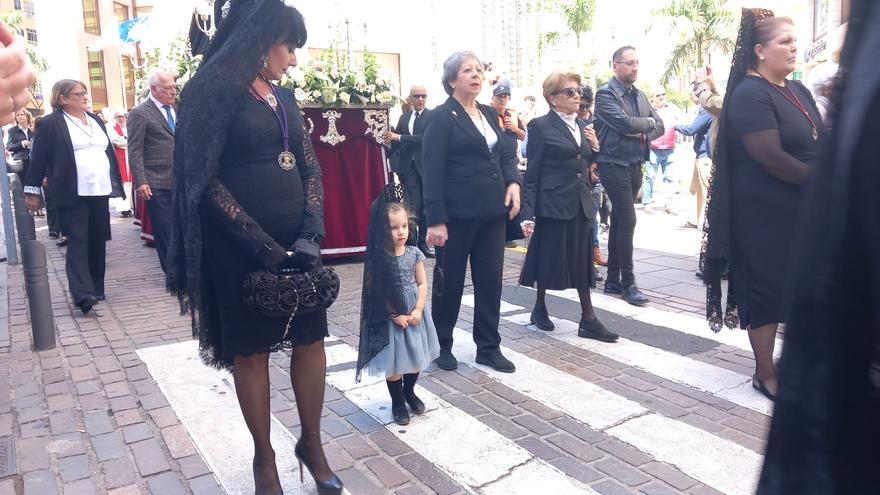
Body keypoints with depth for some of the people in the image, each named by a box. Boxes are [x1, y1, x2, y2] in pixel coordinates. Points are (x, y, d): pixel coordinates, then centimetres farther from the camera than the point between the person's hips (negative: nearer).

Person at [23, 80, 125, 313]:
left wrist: (115, 183, 16)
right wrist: (32, 191, -3)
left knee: (97, 241, 9)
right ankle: (83, 294, -15)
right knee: (78, 242, -10)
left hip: (100, 191, 6)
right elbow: (38, 158, -2)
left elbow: (108, 151, 19)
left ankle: (96, 289, 19)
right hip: (73, 194, -6)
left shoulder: (95, 120, 16)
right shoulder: (51, 124, -2)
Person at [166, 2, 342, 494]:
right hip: (242, 244, -6)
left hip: (296, 236, 6)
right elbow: (205, 177, -14)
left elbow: (311, 167, 8)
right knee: (252, 349, 7)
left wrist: (310, 232, -7)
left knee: (311, 339, 7)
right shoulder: (213, 90, -7)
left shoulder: (283, 97, 13)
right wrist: (262, 245, -18)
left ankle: (312, 443, 25)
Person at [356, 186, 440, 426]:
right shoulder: (378, 258, -15)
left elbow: (422, 284, 1)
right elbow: (378, 293, -14)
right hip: (390, 318, -4)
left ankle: (409, 391, 42)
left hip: (414, 314, 4)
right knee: (394, 363, 6)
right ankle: (397, 402, 26)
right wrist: (396, 316, -14)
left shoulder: (414, 253, -3)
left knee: (416, 357, 17)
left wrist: (418, 310, -10)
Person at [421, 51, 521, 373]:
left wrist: (513, 182, -4)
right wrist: (436, 220, -19)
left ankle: (489, 347, 22)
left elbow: (506, 152, 18)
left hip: (491, 212, 6)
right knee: (450, 282, 7)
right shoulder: (442, 117, -7)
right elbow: (432, 171, -13)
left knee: (491, 280, 10)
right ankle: (441, 345, 25)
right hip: (458, 214, -6)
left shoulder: (489, 113, 14)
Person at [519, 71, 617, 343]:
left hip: (580, 203, 6)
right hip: (552, 204, -6)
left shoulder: (581, 126, 13)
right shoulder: (541, 126, -7)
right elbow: (532, 174, -9)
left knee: (582, 260, 7)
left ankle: (588, 319, 12)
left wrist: (595, 146, 1)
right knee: (548, 258, 5)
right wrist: (528, 215, -14)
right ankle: (540, 309, 26)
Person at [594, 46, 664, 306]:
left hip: (635, 165, 7)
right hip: (614, 165, -7)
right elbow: (624, 123, -22)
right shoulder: (605, 94, -9)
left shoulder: (639, 94, 15)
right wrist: (648, 122, -4)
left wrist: (642, 134, -9)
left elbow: (659, 127, 12)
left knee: (618, 221, 11)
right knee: (627, 221, -11)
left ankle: (613, 280, 17)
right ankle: (628, 283, -3)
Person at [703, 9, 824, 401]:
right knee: (767, 287, 2)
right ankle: (765, 373, 15)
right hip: (765, 212, -8)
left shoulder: (798, 91, 13)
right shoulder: (750, 94, -13)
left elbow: (820, 143, 15)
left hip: (803, 208, 8)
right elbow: (770, 156, -21)